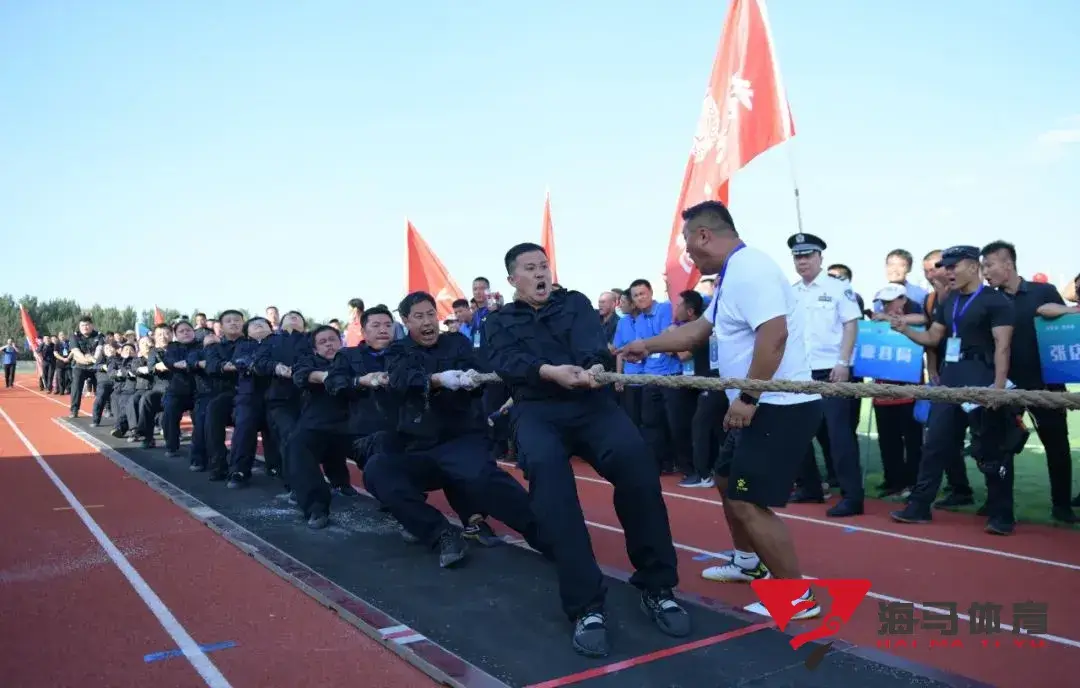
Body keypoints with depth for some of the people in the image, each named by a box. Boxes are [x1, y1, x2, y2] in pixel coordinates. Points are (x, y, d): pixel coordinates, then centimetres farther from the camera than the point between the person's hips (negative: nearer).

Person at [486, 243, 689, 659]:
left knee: (634, 457, -28)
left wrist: (594, 366, -27)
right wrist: (551, 371, -24)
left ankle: (656, 586, -11)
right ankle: (586, 605, -29)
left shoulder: (575, 302, 20)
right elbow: (507, 362, -4)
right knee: (546, 467, -34)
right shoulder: (499, 322, 18)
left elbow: (592, 341, -3)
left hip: (589, 399, 1)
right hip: (536, 409, -1)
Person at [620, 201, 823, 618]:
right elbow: (699, 330, 25)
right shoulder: (732, 275, 15)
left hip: (779, 407, -11)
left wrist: (747, 397, -26)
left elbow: (774, 334, -29)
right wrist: (648, 345, 27)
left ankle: (797, 596, 4)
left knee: (747, 502, -9)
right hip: (762, 405, 11)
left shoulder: (748, 268, -18)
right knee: (727, 481, 23)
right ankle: (749, 562, 42)